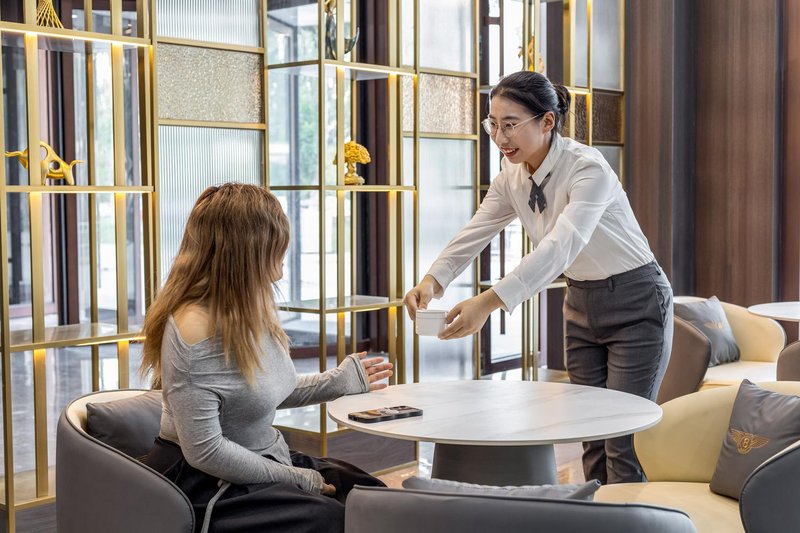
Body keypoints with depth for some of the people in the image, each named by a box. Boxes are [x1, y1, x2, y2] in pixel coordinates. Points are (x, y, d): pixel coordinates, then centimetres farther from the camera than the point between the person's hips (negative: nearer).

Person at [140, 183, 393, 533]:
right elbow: (205, 451, -25)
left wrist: (339, 381, 18)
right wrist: (297, 478, -18)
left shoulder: (250, 312, 2)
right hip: (209, 484, -9)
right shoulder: (194, 332, -26)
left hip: (264, 461, 9)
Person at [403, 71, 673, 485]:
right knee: (591, 435, 10)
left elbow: (559, 248, -40)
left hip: (634, 305, -7)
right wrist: (432, 280, -33)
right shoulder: (512, 176, -4)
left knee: (625, 438, -6)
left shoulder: (588, 170, -27)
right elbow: (473, 234, -13)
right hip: (581, 303, 7)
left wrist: (490, 301, -52)